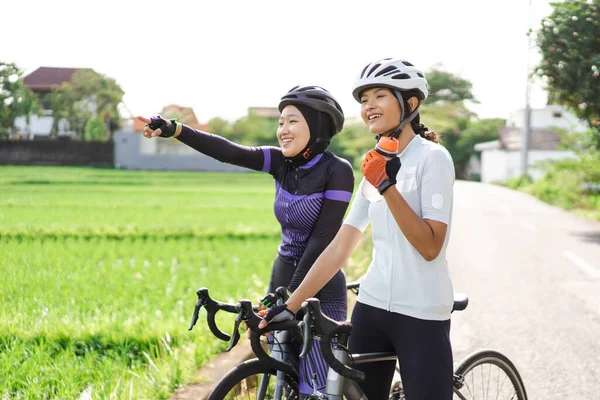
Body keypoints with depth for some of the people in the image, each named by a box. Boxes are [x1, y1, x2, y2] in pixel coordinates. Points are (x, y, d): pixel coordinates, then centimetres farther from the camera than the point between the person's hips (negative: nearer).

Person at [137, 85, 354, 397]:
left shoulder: (337, 170, -16)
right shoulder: (282, 162, 1)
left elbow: (322, 238, -19)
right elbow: (229, 152, -12)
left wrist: (291, 296, -21)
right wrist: (174, 129, -25)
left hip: (319, 290, -6)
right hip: (282, 279, 6)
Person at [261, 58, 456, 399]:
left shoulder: (432, 157, -8)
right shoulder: (377, 166, 11)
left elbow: (430, 246, -17)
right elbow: (339, 248, 8)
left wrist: (388, 187, -25)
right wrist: (290, 305, 1)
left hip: (421, 314, -6)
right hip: (372, 307, 6)